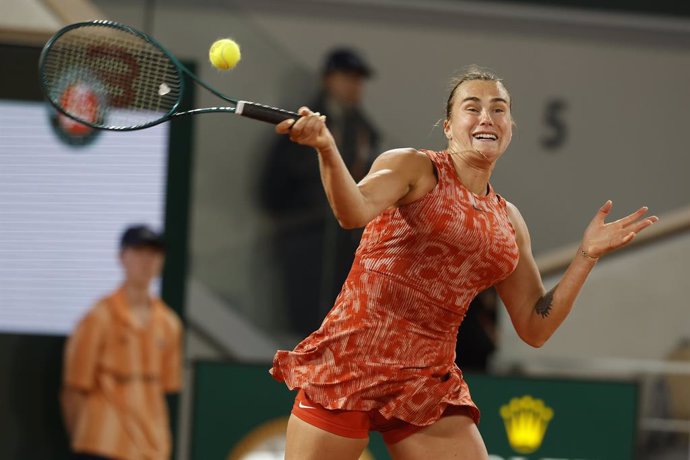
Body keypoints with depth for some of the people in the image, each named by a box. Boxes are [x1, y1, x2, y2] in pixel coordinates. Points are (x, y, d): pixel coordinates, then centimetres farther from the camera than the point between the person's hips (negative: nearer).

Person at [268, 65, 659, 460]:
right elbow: (354, 211, -21)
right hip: (349, 364, -4)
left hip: (428, 387, 5)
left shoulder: (509, 221, 15)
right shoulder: (413, 168, 0)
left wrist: (588, 255, 7)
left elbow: (535, 328, 14)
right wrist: (327, 149, -40)